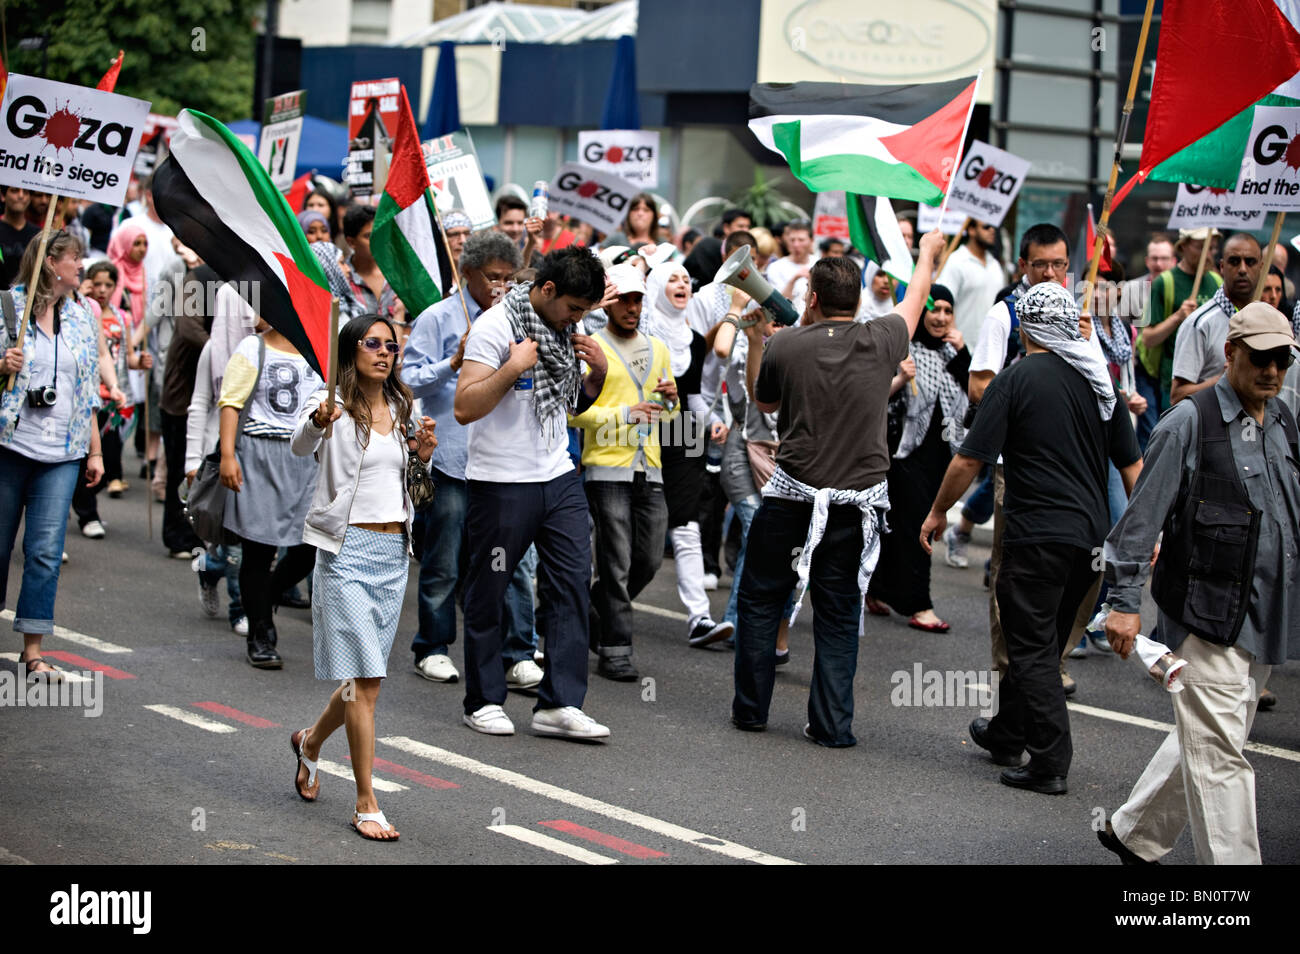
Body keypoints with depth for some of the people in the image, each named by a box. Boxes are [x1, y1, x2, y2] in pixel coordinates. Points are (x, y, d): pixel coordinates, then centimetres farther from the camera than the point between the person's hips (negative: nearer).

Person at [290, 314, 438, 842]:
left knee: (366, 675, 13)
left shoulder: (400, 410, 12)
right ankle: (366, 805, -7)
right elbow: (301, 446, -27)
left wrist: (423, 456, -1)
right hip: (347, 550, -6)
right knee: (365, 678, -11)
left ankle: (310, 741, 43)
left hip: (394, 551, 6)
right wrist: (318, 422, -49)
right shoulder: (333, 404, -6)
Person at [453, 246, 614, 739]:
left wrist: (598, 372, 3)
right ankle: (484, 702, 17)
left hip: (559, 477, 6)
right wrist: (514, 366, -23)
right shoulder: (495, 326, -13)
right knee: (489, 592, 5)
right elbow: (465, 408, -19)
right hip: (502, 481, -6)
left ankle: (560, 704, 2)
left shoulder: (563, 329, 9)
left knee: (572, 583, 0)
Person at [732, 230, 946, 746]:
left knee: (760, 600, 13)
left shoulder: (783, 346, -5)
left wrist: (756, 344, 27)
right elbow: (915, 301, 20)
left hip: (791, 497, -1)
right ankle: (832, 723, 7)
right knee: (839, 612, 8)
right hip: (857, 501, 1)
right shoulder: (880, 341, -2)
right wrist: (927, 253, 39)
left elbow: (763, 402, 14)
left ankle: (750, 710, 19)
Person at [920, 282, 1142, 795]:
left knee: (1034, 650, -1)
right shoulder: (1099, 381, 8)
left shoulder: (1017, 379, -9)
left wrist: (937, 512, 3)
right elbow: (1133, 466, 12)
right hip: (1091, 536, 7)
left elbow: (969, 459, -10)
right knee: (1043, 642, 19)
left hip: (1038, 536, -6)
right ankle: (1006, 734, 34)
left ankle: (1051, 764, -5)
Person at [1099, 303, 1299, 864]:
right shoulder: (1189, 422, -10)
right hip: (1207, 614, -8)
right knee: (1219, 754, -7)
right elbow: (1143, 515, -10)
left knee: (1203, 743, 17)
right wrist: (1125, 600, -13)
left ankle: (1134, 834, 34)